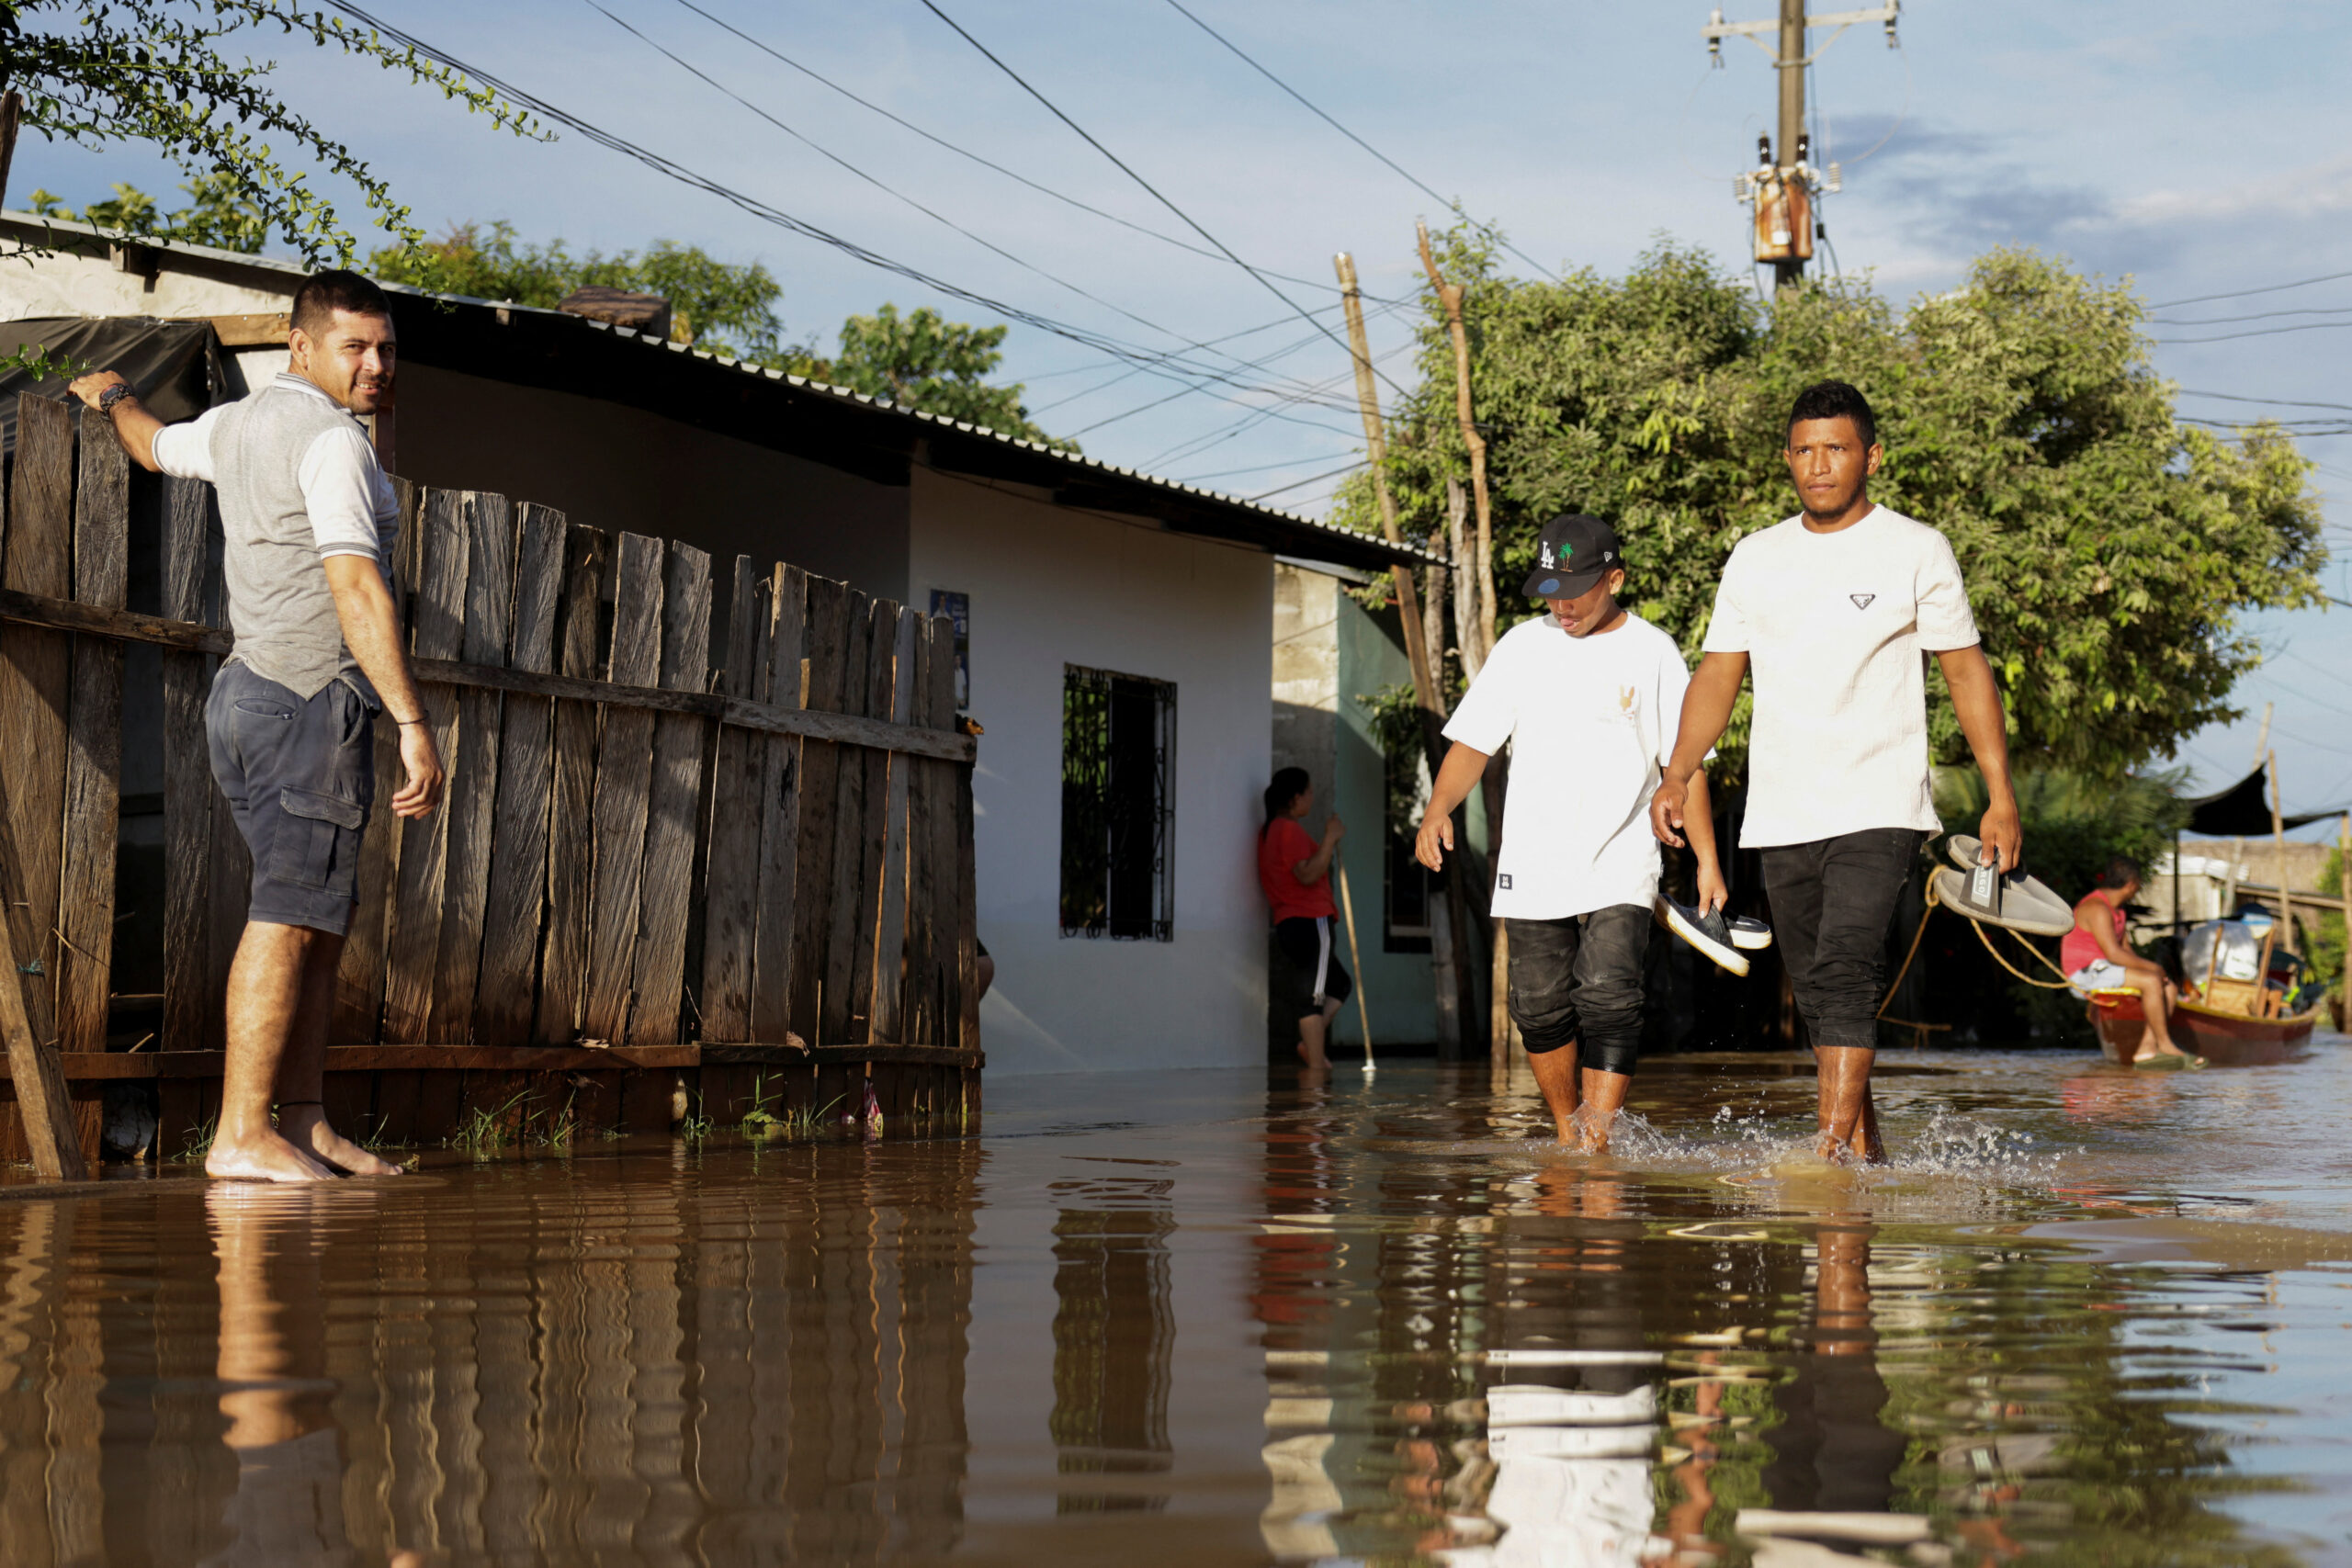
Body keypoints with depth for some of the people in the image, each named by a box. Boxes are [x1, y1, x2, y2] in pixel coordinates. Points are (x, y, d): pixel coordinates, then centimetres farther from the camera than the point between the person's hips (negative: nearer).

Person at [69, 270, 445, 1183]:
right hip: (311, 696, -10)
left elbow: (157, 446, 38)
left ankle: (303, 1124, 10)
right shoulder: (331, 440, -12)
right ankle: (241, 1134, -17)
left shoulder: (236, 424, 16)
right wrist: (413, 723, -23)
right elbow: (356, 591, -21)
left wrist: (112, 399, 61)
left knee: (320, 922, 11)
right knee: (289, 918, -13)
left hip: (248, 691, 10)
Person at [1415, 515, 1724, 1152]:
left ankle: (1597, 1147, -17)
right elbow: (1473, 741, 7)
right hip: (1532, 864, 3)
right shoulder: (1521, 646, 7)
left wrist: (1707, 860, -1)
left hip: (1620, 866, -3)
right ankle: (1566, 1134, 22)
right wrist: (1438, 809, -11)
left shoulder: (1652, 652, 1)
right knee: (1539, 1006, 4)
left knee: (1608, 1000, -16)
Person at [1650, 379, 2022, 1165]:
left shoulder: (1915, 550, 2)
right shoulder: (1755, 557, 13)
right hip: (1781, 815, 5)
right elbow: (1718, 672, 14)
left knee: (1845, 969, -20)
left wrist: (2001, 795, -4)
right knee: (1815, 990, 8)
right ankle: (1865, 1144, 20)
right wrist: (1677, 774, 0)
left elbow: (1967, 672, 2)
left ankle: (1834, 1145, -24)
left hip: (1880, 810, -5)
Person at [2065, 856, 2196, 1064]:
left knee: (2168, 987, -1)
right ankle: (2165, 1044, -17)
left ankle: (2148, 1046, -10)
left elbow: (2124, 949, 19)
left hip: (2103, 968, 11)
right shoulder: (2097, 908, -17)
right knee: (2151, 981, -26)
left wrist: (2148, 966, 1)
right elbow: (2113, 953, -23)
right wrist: (2150, 966, -14)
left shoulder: (2116, 909, 18)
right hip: (2087, 971, -11)